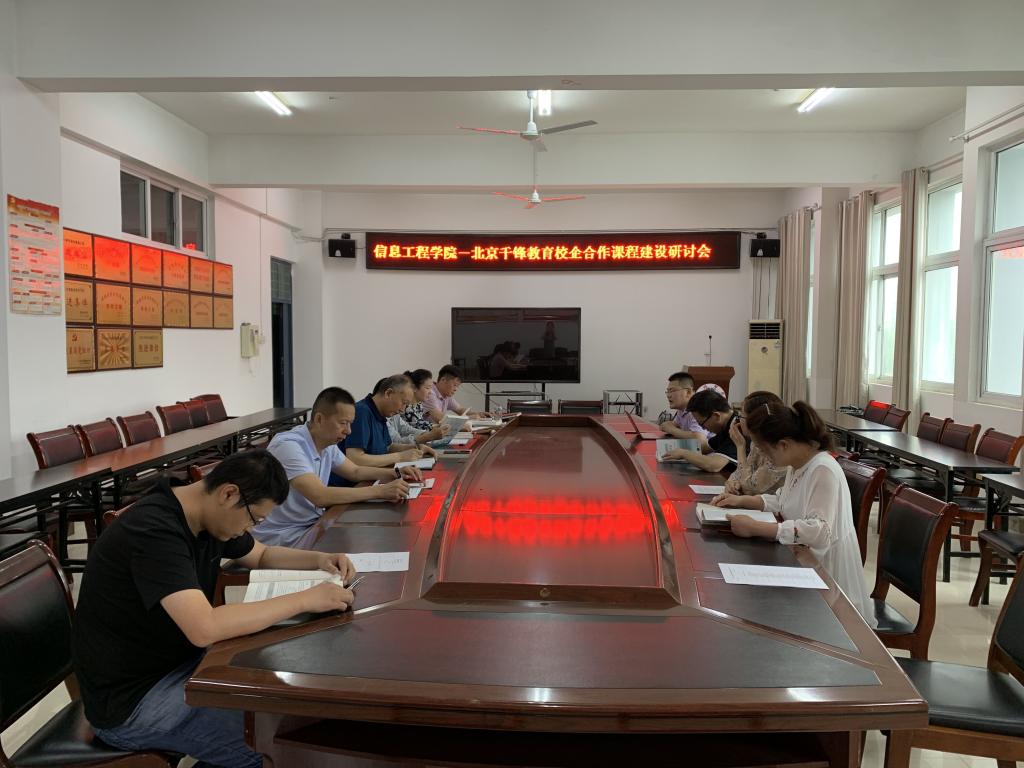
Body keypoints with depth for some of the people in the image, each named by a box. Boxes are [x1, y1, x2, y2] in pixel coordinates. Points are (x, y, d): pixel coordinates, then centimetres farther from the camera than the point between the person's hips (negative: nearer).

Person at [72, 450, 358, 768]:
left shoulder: (207, 516, -1)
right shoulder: (154, 530, -29)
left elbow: (261, 555, 17)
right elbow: (205, 629, -39)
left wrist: (319, 559, -2)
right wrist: (304, 599, -31)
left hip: (176, 662, 9)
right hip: (130, 699, -9)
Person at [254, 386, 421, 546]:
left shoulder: (327, 444, 4)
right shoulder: (288, 446, -24)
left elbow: (355, 471, 18)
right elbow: (320, 496, -33)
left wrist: (395, 473, 0)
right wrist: (379, 491, -31)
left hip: (313, 524, 8)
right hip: (280, 537, -8)